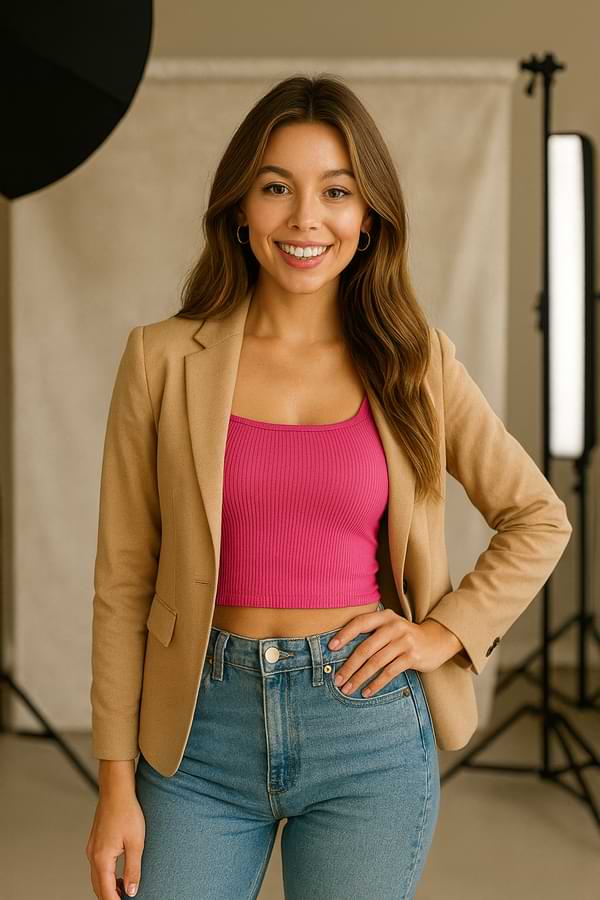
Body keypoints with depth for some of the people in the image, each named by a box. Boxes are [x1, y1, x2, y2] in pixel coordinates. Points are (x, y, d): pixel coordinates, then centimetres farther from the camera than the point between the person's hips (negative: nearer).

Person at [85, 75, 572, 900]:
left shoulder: (414, 362, 1)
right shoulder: (164, 359, -2)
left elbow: (539, 519, 12)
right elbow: (124, 578, -1)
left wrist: (447, 631, -1)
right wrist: (116, 782, -2)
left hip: (370, 734, 1)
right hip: (203, 733, 0)